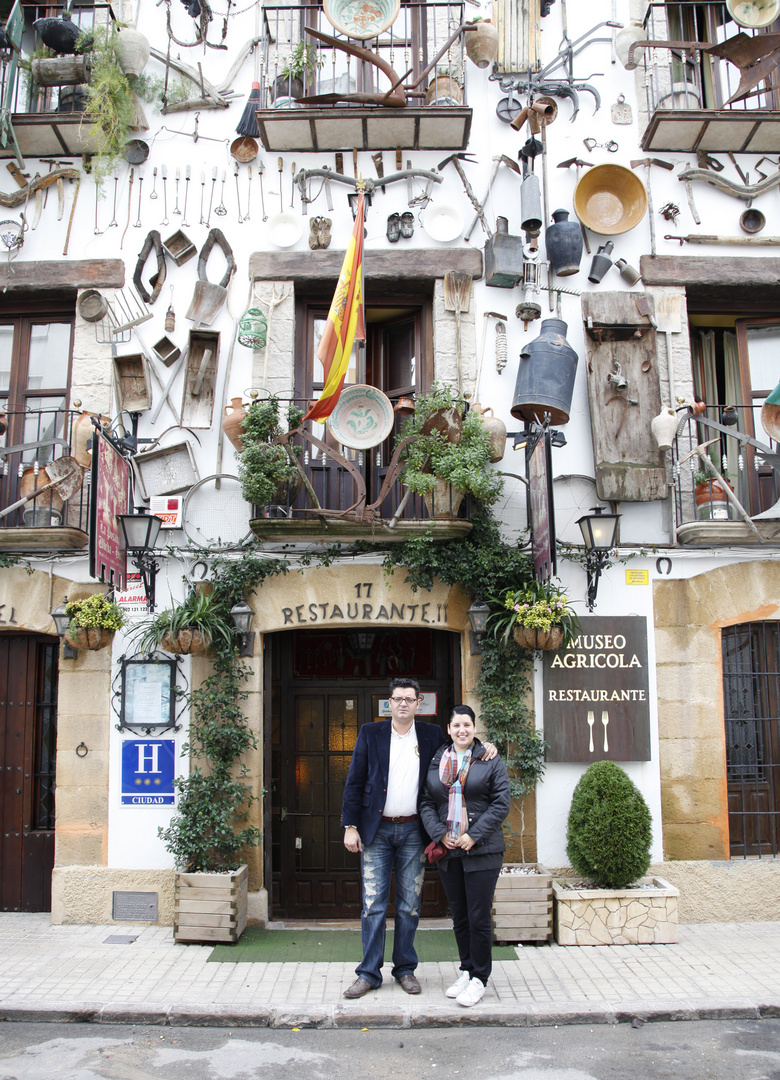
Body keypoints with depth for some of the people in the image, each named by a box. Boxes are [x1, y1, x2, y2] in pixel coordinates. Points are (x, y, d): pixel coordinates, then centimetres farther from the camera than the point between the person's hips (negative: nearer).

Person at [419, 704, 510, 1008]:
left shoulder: (491, 762, 0)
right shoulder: (435, 763, 9)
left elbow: (500, 804, -5)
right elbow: (426, 803, 7)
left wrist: (474, 835, -12)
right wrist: (439, 834, -8)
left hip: (482, 850, -3)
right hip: (448, 851, 3)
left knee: (479, 918, -2)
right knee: (459, 917, 12)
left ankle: (479, 979, 12)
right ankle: (466, 970, 27)